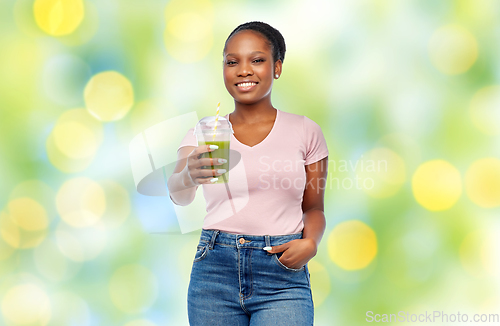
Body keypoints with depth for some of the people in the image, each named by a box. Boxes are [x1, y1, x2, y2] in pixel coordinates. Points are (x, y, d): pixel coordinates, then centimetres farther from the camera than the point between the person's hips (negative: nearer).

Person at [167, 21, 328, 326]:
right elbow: (179, 195, -11)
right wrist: (189, 176, -34)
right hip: (215, 271, 1)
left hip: (283, 278, -1)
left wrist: (310, 243, -9)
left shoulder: (305, 131, 5)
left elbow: (313, 208, 12)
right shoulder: (203, 135, 6)